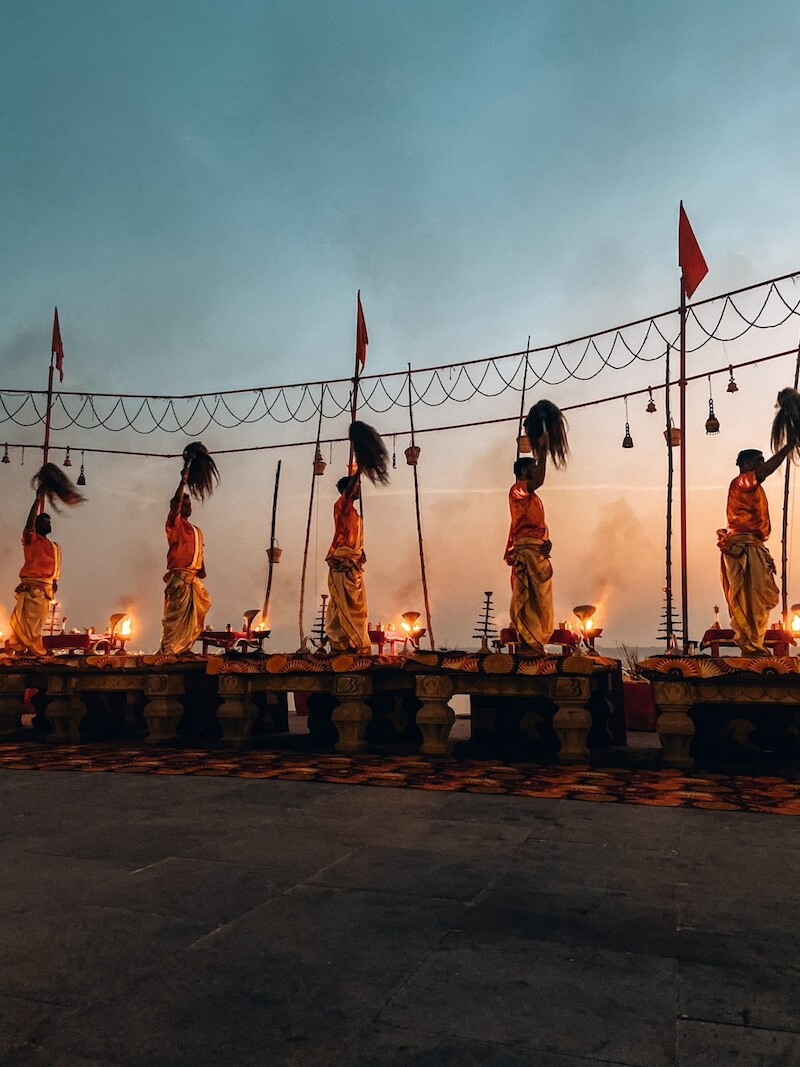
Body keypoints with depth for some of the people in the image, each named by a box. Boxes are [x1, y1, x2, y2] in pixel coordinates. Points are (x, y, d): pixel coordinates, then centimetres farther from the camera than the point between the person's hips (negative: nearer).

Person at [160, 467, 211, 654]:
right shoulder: (175, 524, 1)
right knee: (176, 614, -10)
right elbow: (175, 504, -16)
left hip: (194, 578, 8)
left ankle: (182, 648, 17)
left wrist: (202, 569, 5)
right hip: (179, 577, -7)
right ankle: (168, 650, -7)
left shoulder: (196, 531, 22)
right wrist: (183, 482, -19)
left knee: (195, 615, 8)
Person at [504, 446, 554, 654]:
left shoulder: (532, 497, 23)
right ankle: (528, 645, -11)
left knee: (538, 601, 9)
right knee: (527, 599, -11)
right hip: (526, 552, -10)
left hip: (537, 553, 10)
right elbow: (539, 481, -26)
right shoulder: (517, 489, -6)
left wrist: (546, 542, 8)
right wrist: (542, 452, -20)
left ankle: (534, 645, 12)